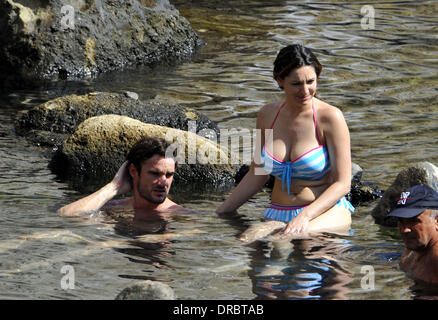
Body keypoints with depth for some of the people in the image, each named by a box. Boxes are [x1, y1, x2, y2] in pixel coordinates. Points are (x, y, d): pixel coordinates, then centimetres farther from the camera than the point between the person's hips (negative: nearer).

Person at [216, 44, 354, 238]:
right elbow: (257, 174, 20)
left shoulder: (329, 117, -8)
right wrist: (222, 212, 17)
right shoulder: (268, 115, 7)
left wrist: (305, 217, -23)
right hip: (277, 215, 4)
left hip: (326, 213, -4)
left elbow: (342, 184, -9)